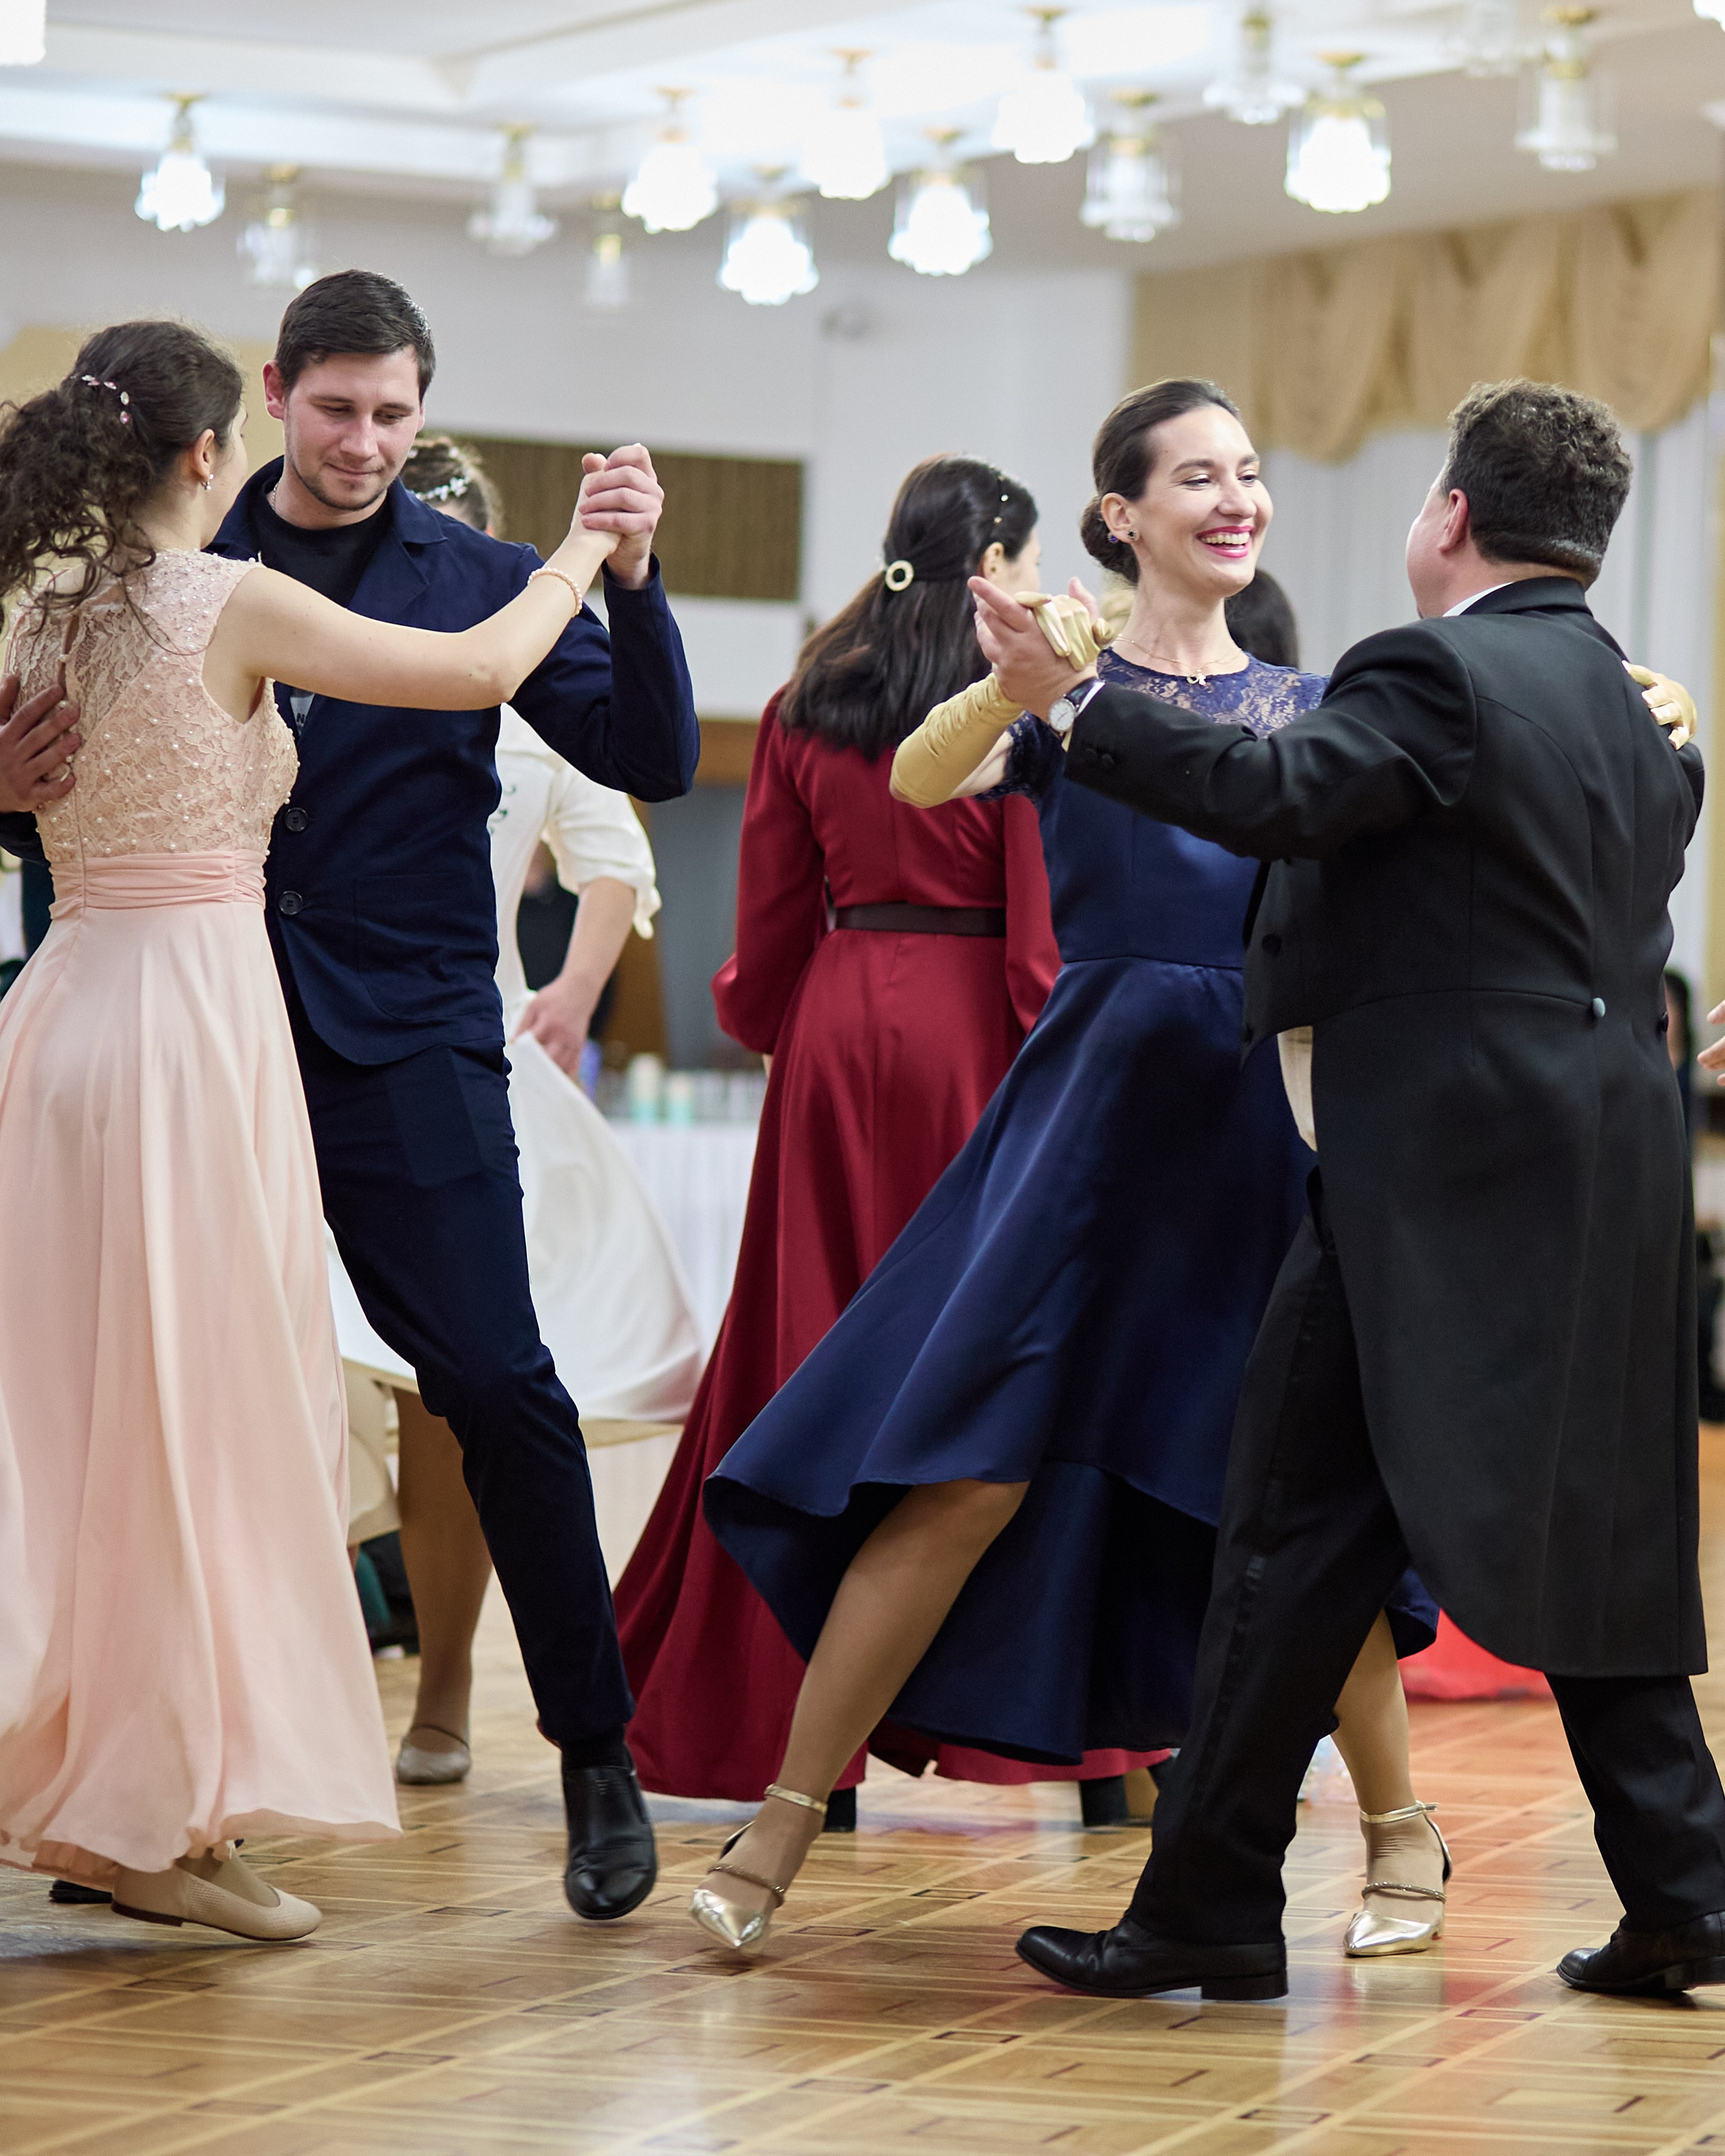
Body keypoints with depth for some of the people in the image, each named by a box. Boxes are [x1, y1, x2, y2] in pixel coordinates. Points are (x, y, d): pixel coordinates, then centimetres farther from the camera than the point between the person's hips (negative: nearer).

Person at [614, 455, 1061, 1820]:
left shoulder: (811, 707, 6)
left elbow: (774, 916, 10)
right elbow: (1043, 918, -11)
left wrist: (757, 1014, 27)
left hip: (840, 1027, 4)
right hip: (972, 1033, -4)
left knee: (817, 1359, 8)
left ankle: (796, 1729, 10)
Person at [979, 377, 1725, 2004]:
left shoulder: (1435, 673, -11)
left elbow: (1270, 794, -25)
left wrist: (1068, 702, -19)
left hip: (1441, 1166, -8)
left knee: (1301, 1521, -3)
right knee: (1590, 1531, 13)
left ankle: (1210, 1911, -1)